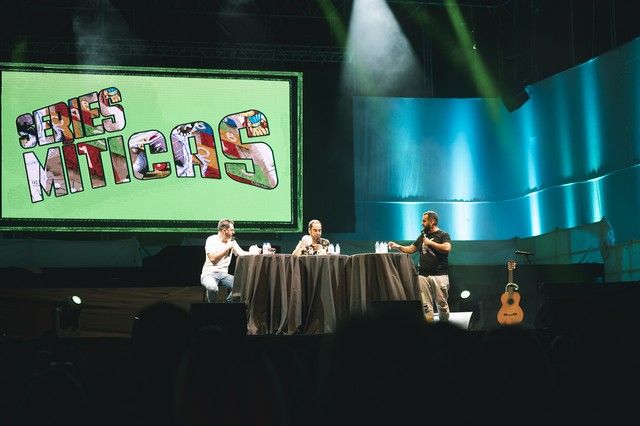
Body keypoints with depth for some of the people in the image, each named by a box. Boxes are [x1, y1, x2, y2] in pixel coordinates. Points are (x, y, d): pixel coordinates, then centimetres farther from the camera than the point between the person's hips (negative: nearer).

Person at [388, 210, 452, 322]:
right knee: (426, 304, 1)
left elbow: (447, 248, -18)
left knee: (442, 304, -2)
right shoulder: (422, 236, 18)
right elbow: (410, 249, 22)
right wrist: (397, 246, 8)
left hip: (439, 275, -5)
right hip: (423, 275, 5)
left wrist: (430, 243, -11)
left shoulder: (443, 235, 0)